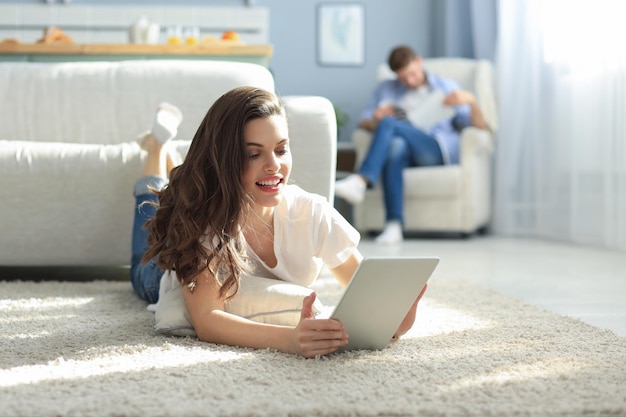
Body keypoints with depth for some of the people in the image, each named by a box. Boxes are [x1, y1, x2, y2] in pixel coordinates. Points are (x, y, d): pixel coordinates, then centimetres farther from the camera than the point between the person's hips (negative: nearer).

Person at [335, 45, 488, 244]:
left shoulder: (446, 87, 17)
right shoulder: (386, 90, 24)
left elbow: (480, 126, 8)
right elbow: (363, 122, 19)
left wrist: (471, 100, -13)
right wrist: (375, 121, -5)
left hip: (439, 151, -2)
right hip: (405, 152, 2)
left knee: (388, 124, -27)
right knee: (396, 145, -38)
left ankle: (360, 181, -42)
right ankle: (394, 225, -46)